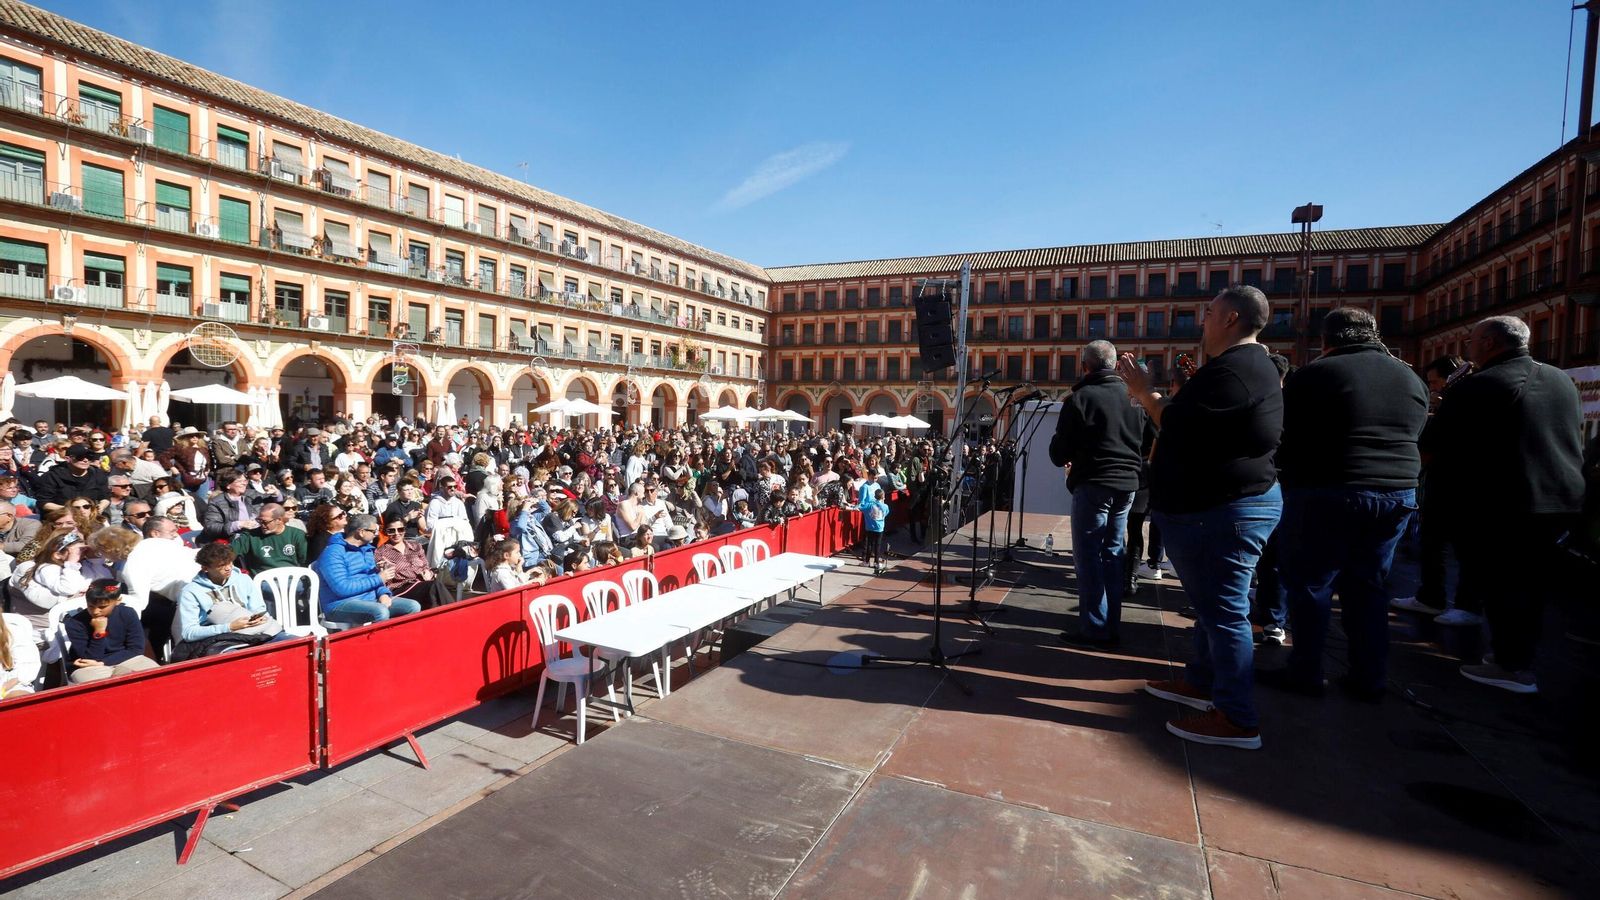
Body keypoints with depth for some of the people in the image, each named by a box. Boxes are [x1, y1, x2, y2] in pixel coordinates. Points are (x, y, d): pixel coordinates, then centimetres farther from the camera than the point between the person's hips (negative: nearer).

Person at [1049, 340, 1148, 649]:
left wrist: (1071, 459, 14)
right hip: (1127, 484, 6)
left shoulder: (1080, 398, -10)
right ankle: (1112, 627, 18)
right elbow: (1147, 443, 17)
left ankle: (1094, 628, 2)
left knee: (1088, 556, 0)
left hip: (1093, 485, -6)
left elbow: (1058, 454, -7)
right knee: (1112, 554, 13)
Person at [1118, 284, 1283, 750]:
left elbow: (1179, 427, -22)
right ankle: (1201, 681, 34)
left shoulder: (1235, 369, -19)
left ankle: (1237, 719, 3)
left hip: (1224, 510, -12)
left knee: (1223, 609, -5)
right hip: (1220, 505, 12)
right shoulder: (1249, 363, 18)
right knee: (1213, 603, 20)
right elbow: (1194, 423, 18)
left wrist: (1142, 389, -9)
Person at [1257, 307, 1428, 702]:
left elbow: (1285, 439, -5)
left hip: (1326, 495, -6)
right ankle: (1368, 679, 20)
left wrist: (1290, 476, 11)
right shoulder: (1411, 379, 13)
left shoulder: (1313, 376, -8)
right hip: (1398, 495, 6)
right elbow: (1412, 439, 18)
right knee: (1367, 587, 14)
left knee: (1310, 585, 4)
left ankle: (1304, 674, 11)